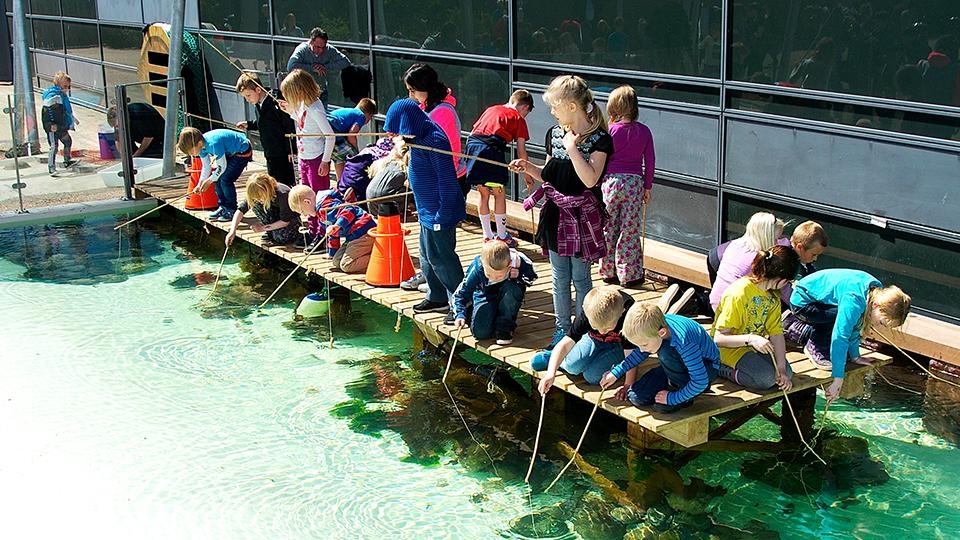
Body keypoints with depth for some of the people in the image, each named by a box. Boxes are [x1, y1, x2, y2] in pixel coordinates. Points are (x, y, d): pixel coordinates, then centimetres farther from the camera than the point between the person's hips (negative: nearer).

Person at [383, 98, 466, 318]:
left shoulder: (434, 141, -23)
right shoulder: (419, 137, 7)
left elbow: (447, 180, -24)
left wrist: (443, 214, -23)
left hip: (439, 212, -10)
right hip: (427, 210, 10)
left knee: (440, 257, -4)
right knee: (427, 256, 18)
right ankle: (437, 297, 31)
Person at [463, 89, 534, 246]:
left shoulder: (491, 109, 28)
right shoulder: (518, 118, 13)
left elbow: (474, 131, 25)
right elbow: (521, 152, 10)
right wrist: (528, 177, 17)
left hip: (472, 145, 5)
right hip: (492, 149, -5)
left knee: (483, 194, 17)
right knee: (499, 194, 10)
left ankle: (487, 236, 25)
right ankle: (502, 236, 17)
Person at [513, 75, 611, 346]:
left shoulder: (598, 139, -13)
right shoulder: (554, 134, 6)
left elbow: (590, 179, -24)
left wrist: (572, 147, -22)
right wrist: (528, 168, -1)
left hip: (582, 216, -5)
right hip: (556, 213, 6)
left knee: (580, 277, 5)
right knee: (559, 278, 13)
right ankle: (562, 329, 25)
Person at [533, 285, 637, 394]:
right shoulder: (587, 315, -32)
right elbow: (564, 344, -32)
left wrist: (628, 385, -26)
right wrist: (551, 373, -44)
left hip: (619, 346, -1)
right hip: (594, 340, 1)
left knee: (592, 376, -20)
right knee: (573, 365, -23)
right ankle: (553, 358, 9)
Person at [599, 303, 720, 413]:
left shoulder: (683, 343, -39)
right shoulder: (655, 325, -18)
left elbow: (701, 382, -34)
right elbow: (642, 352, 4)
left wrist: (672, 398, -25)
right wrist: (616, 372, 0)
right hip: (682, 362, 6)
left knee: (665, 352, -36)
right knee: (637, 397, -10)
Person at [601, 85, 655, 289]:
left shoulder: (610, 130, -7)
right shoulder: (644, 131, 0)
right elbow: (650, 161, 4)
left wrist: (598, 183, 7)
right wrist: (647, 187, 12)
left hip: (611, 181, -1)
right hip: (634, 182, 1)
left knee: (608, 229, 10)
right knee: (630, 231, 6)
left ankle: (609, 272, 17)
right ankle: (629, 276, 9)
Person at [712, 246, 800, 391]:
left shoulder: (773, 296, 0)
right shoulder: (739, 293, -27)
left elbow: (776, 333, -8)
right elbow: (719, 339, -27)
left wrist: (781, 369, -18)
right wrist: (750, 339, -42)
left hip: (755, 347, 8)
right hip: (727, 349, -8)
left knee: (786, 372, -11)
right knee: (766, 377, -28)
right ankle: (722, 369, -10)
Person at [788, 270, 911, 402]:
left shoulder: (878, 292, -10)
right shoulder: (853, 301, -36)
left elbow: (856, 327, 3)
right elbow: (840, 338, -37)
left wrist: (855, 356, 6)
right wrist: (838, 379, -36)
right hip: (801, 301, -9)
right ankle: (814, 347, -4)